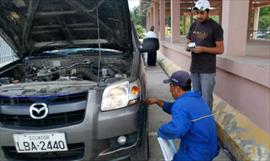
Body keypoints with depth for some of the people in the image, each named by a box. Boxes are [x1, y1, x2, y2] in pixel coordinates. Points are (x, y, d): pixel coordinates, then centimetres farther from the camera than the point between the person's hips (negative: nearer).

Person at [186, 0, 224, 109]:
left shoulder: (215, 27, -6)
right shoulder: (193, 26, 11)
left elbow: (220, 49, -8)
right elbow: (187, 43, 16)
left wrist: (203, 49, -21)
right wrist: (188, 47, -8)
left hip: (208, 70, -5)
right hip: (194, 68, 5)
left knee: (206, 99, -2)